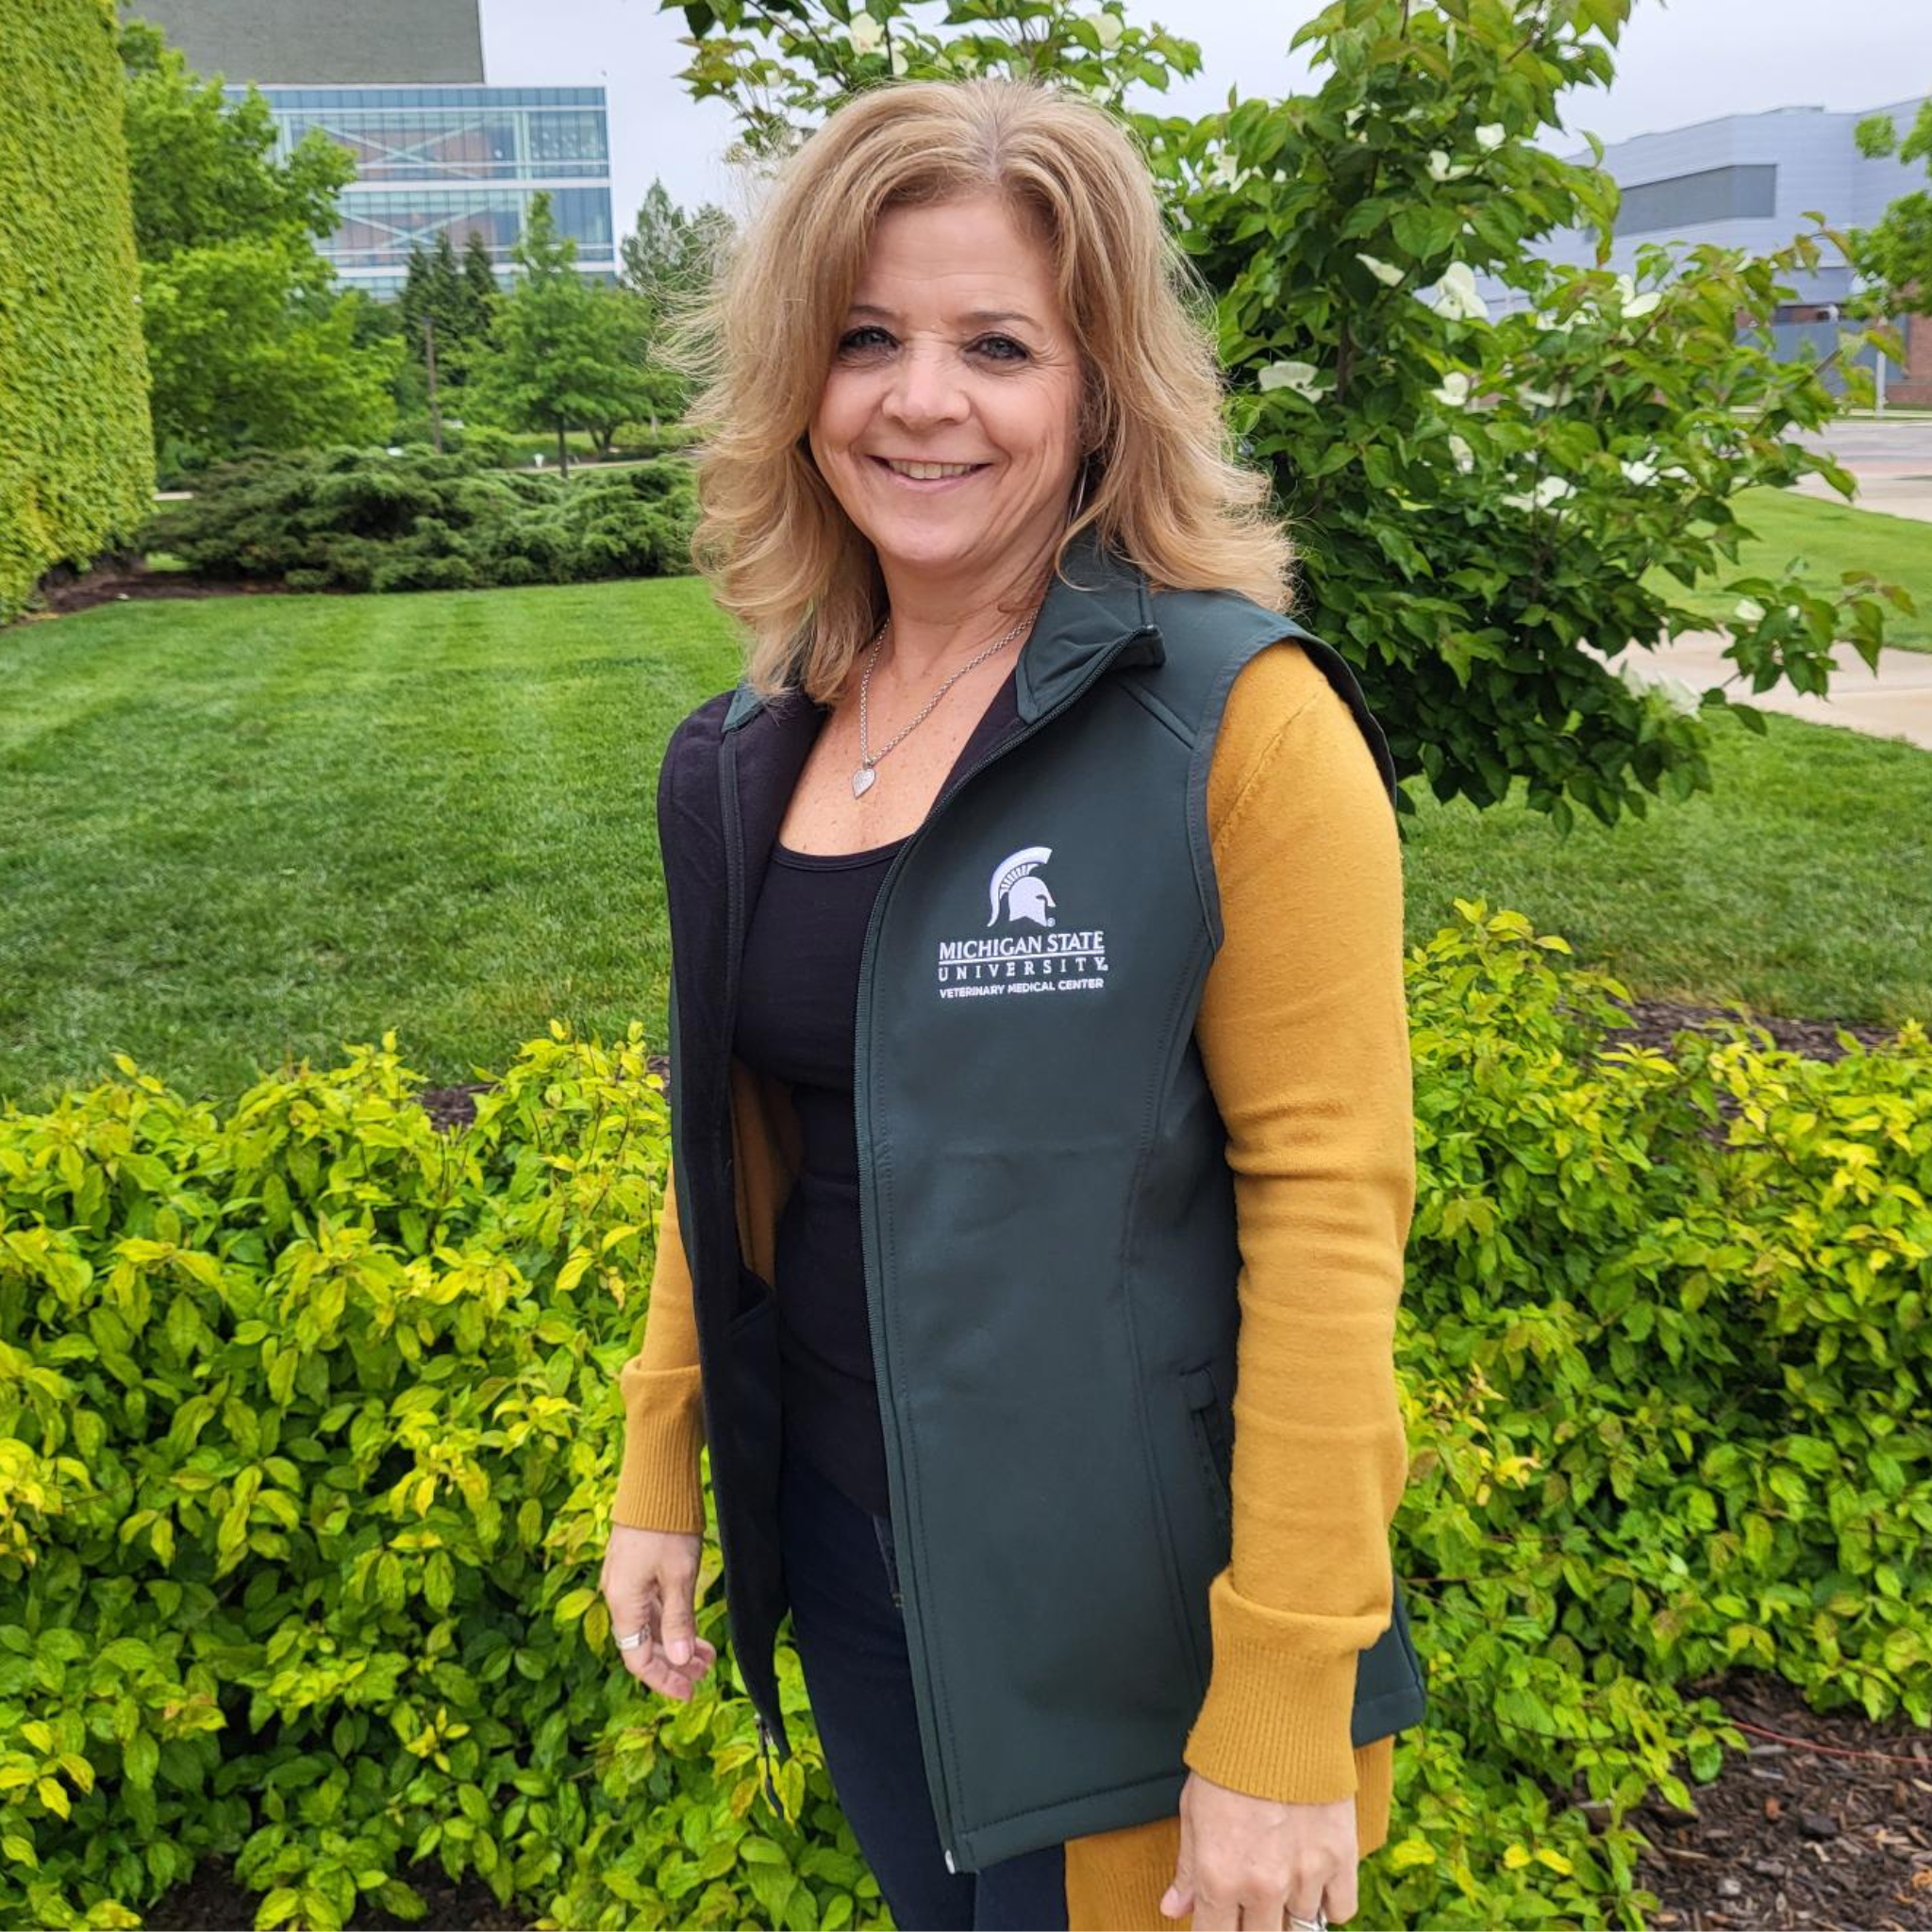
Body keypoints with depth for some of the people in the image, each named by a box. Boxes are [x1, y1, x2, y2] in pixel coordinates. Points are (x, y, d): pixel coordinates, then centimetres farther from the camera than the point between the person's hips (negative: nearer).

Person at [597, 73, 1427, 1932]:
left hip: (1127, 1604, -5)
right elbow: (729, 1135, 9)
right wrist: (657, 1469, 11)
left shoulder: (1239, 721, -18)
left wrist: (1282, 1726, -18)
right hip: (838, 1535, 6)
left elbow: (1330, 1209, -19)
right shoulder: (758, 739, 1)